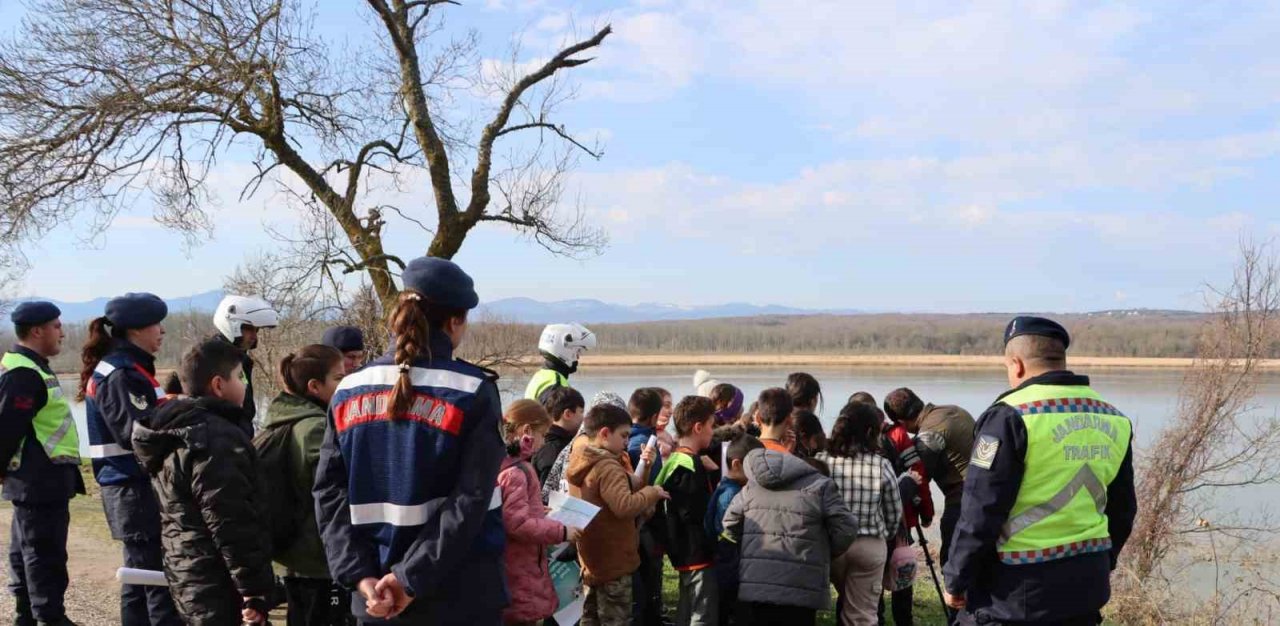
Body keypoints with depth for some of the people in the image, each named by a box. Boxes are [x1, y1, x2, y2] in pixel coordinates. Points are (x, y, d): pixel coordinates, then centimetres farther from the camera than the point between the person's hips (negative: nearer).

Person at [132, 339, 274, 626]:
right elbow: (232, 524, -23)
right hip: (216, 585, -10)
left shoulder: (175, 432, 13)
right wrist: (254, 590, -20)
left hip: (188, 574, 10)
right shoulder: (216, 440, -20)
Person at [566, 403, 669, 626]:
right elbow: (624, 506, -31)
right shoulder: (608, 467, -21)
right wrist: (651, 493, -16)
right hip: (613, 561, -9)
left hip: (590, 559, 9)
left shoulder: (579, 463, 9)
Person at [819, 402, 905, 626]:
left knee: (846, 603, 25)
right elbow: (894, 513, 5)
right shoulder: (881, 465, -6)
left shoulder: (822, 461, -6)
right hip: (870, 545, -1)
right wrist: (886, 537, 24)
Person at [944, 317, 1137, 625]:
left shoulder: (1010, 416, -14)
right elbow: (1121, 510, 16)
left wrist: (957, 579, -5)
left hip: (1018, 589, -7)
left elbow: (980, 513, -15)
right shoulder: (1114, 421, 7)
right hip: (1087, 583, 7)